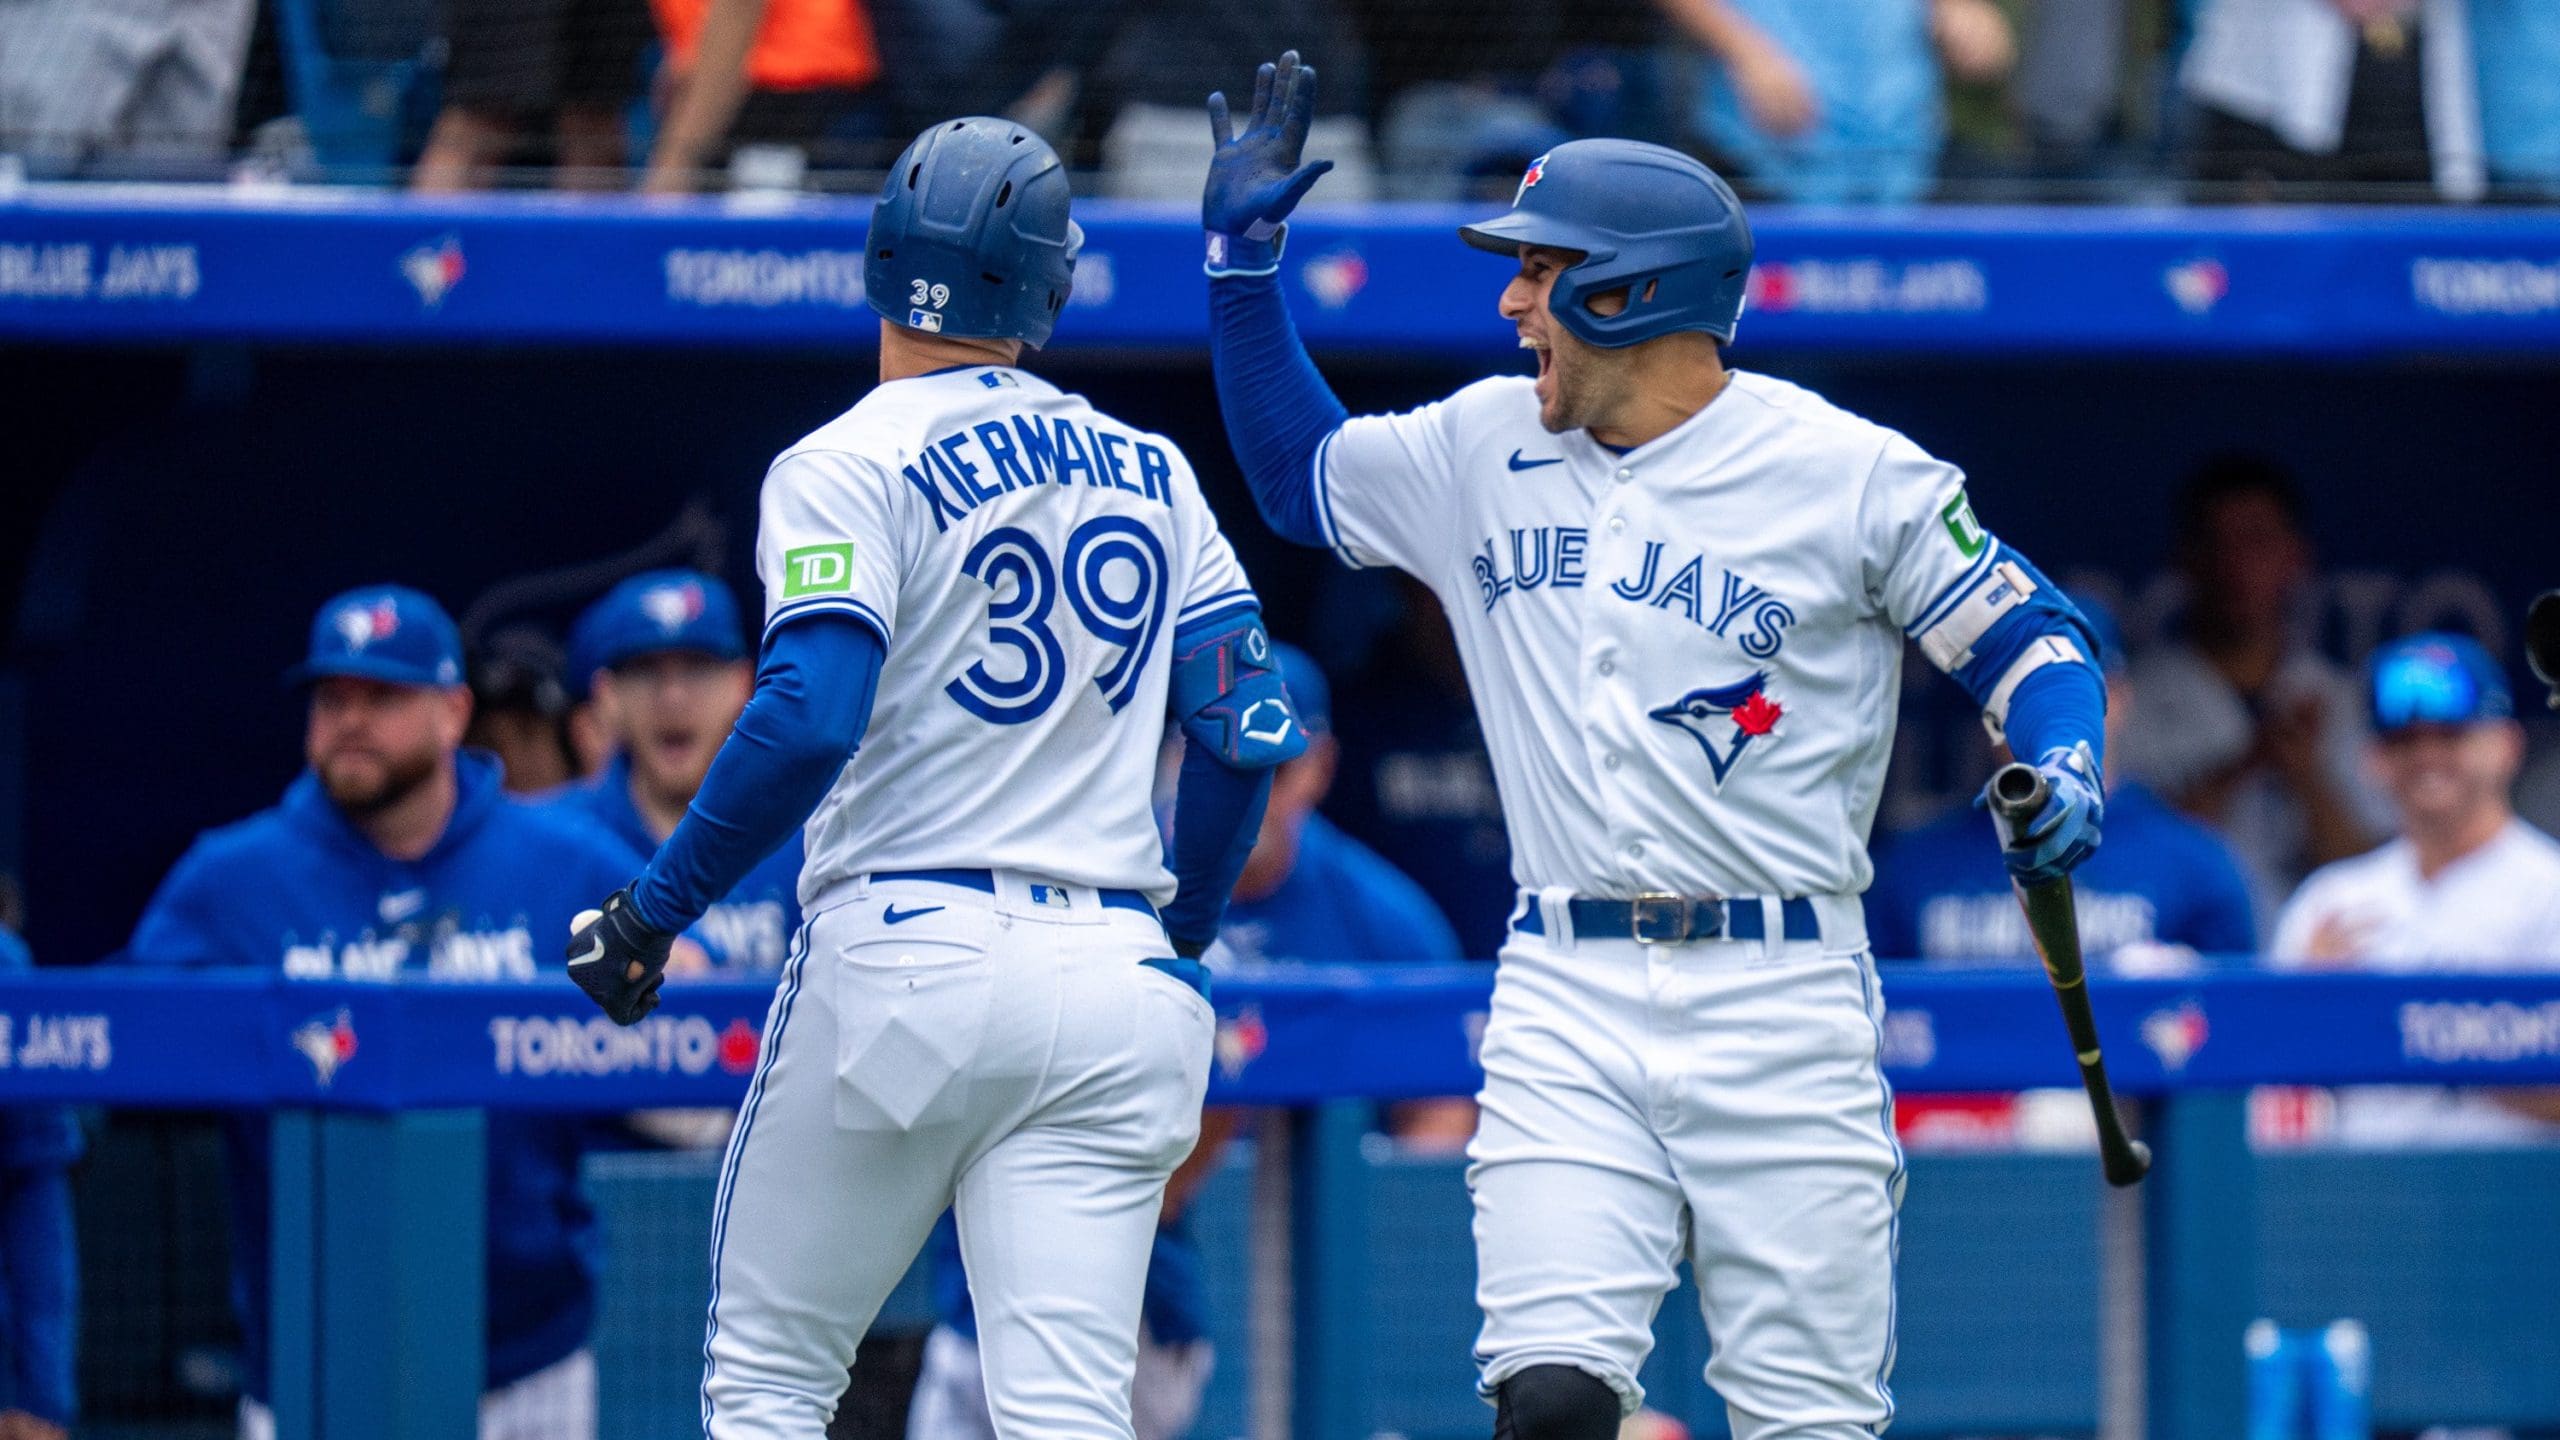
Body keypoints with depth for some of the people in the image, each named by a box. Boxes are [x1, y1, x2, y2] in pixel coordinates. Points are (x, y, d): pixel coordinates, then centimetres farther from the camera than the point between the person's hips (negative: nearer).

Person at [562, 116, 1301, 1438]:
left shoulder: (851, 467, -4)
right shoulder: (1149, 473, 14)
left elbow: (811, 719, -17)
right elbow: (1248, 725, 11)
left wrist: (651, 911, -9)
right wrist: (1176, 935, 24)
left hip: (908, 957, -4)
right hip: (1112, 982, 4)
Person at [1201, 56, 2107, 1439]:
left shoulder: (1852, 473, -4)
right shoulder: (1483, 447, 11)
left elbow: (2027, 635, 2)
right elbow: (1298, 472, 26)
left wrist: (2063, 772, -17)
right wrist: (1243, 252, 18)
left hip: (1779, 999, -3)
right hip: (1566, 1000, 3)